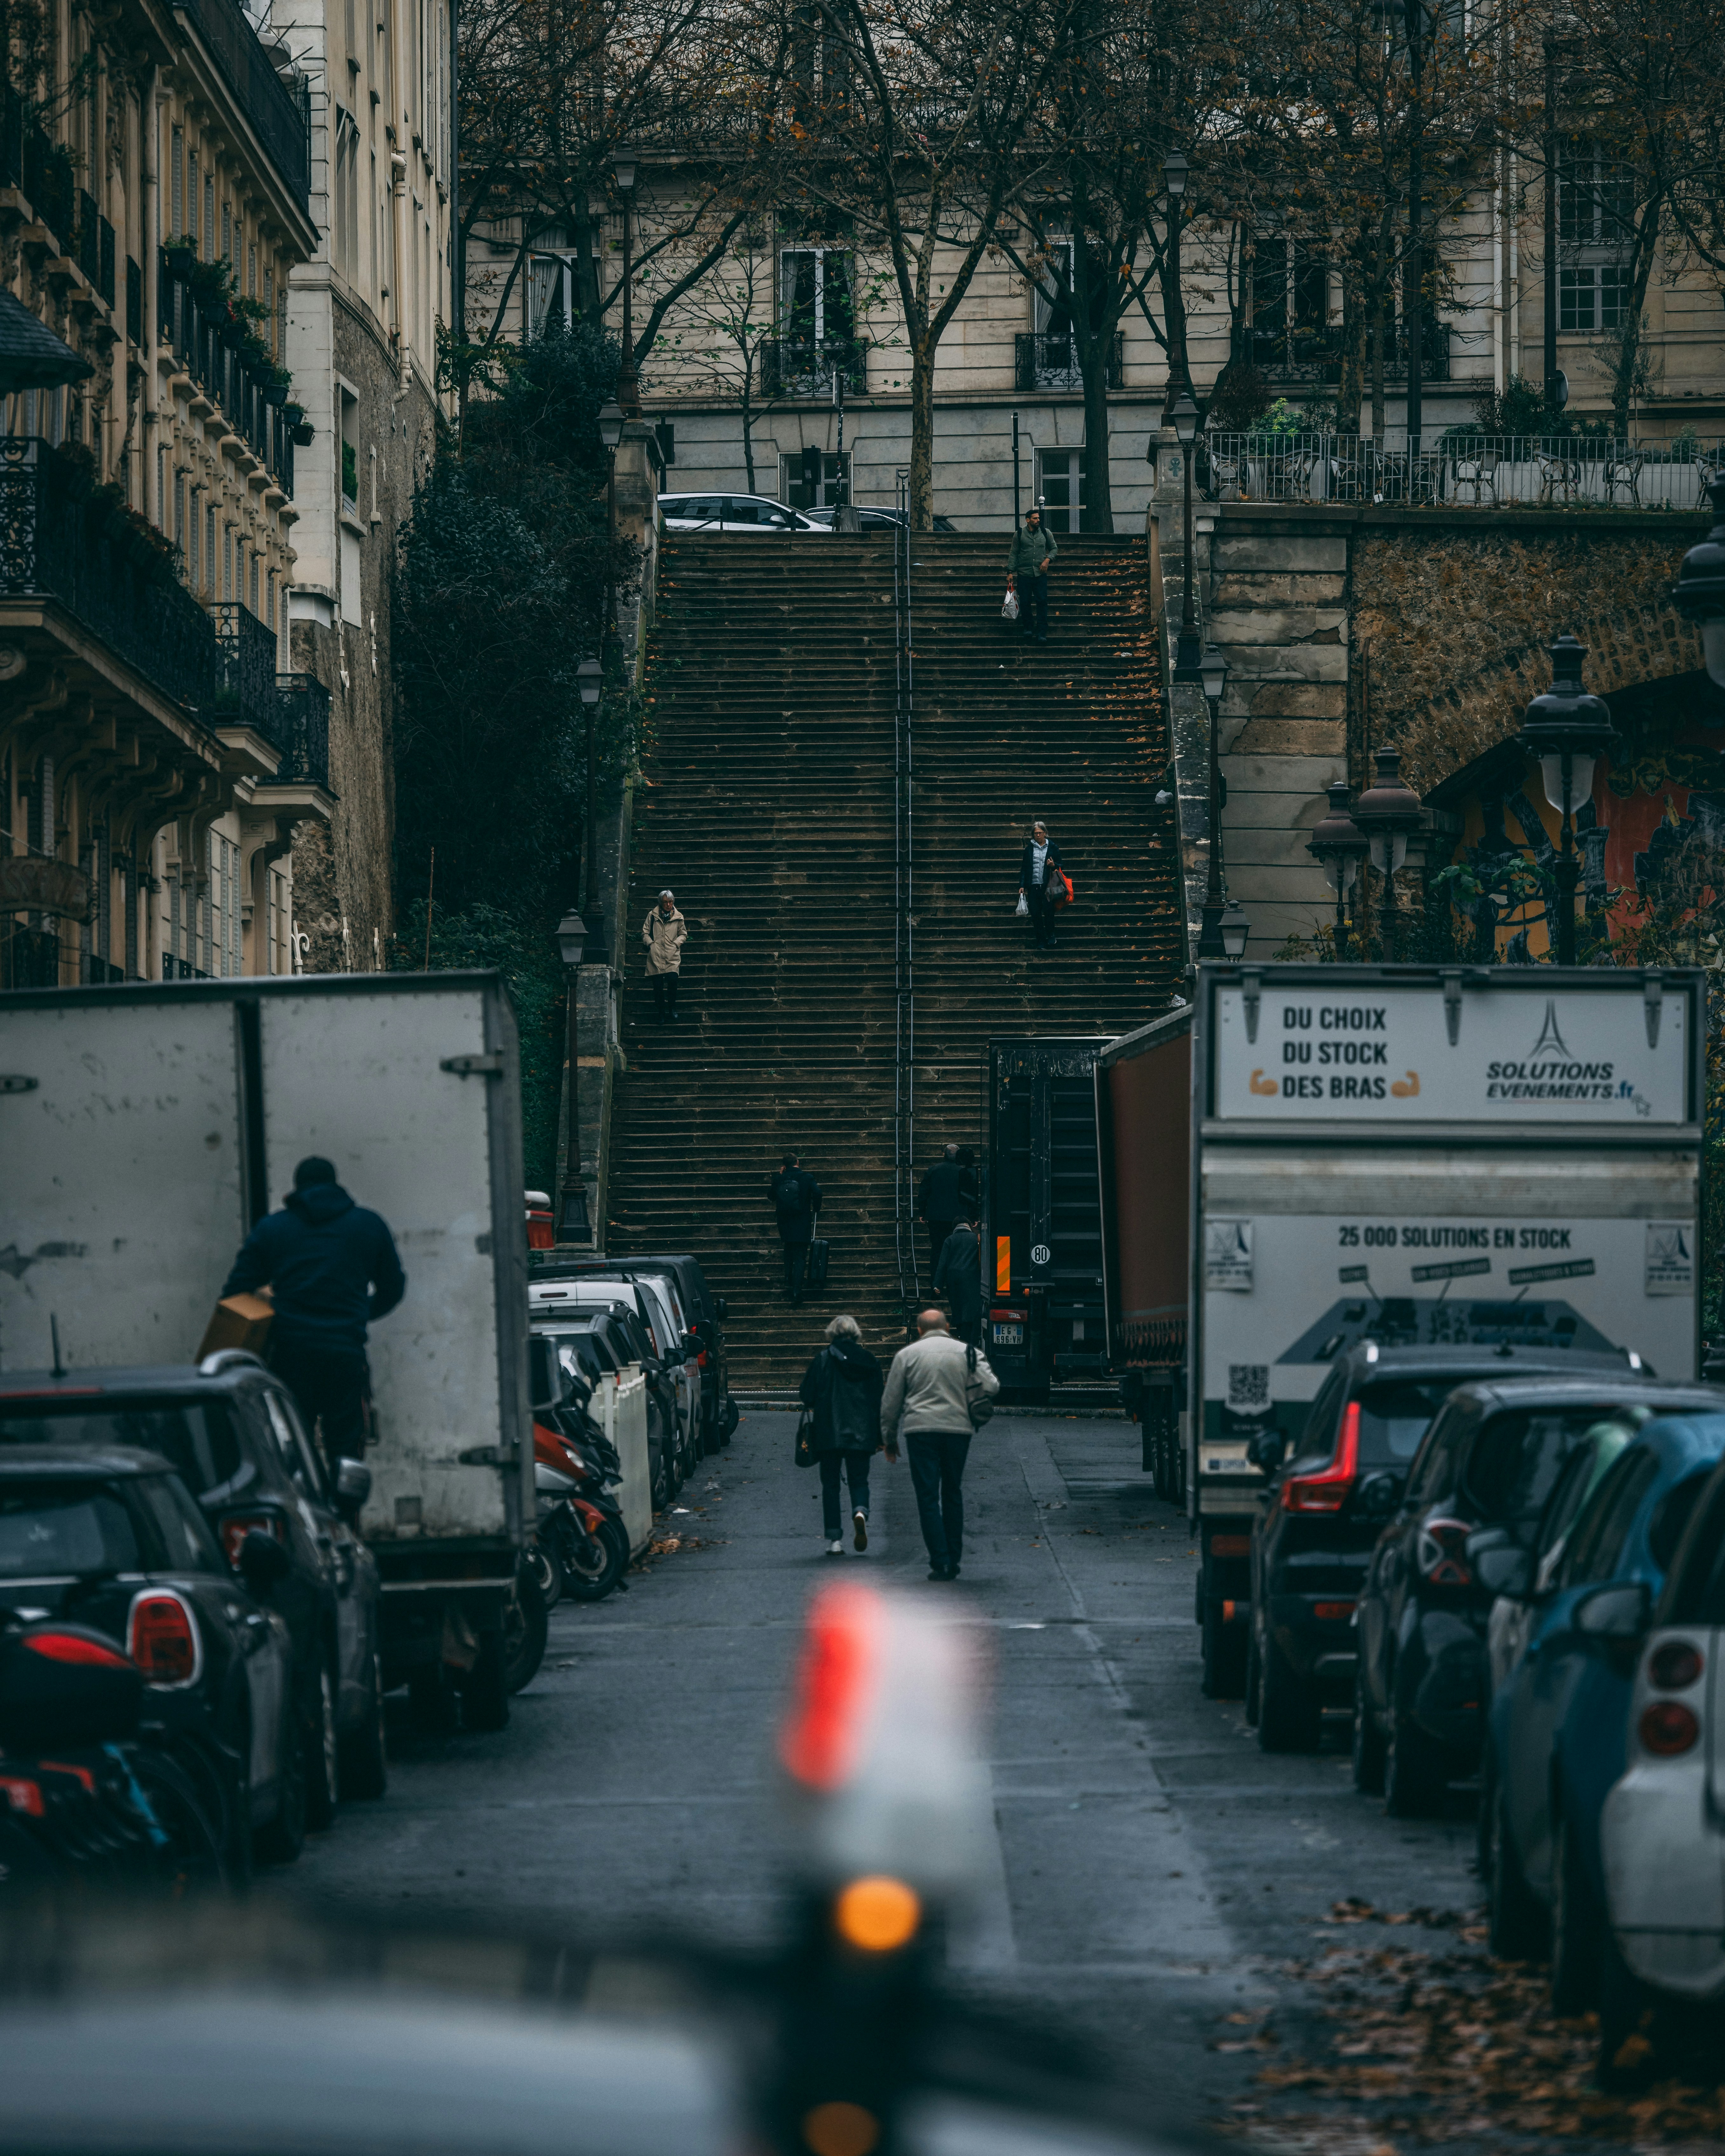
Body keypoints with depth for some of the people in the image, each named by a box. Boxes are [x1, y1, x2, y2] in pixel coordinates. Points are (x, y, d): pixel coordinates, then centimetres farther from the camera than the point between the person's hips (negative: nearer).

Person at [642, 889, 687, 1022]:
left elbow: (683, 934, 18)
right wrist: (650, 944, -2)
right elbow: (645, 933, 14)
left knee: (673, 980, -17)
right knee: (658, 986, -4)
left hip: (673, 957, 0)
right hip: (656, 956, 0)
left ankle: (672, 1008, 5)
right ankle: (661, 1014, 8)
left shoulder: (678, 917, 12)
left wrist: (677, 943, 1)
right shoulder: (653, 916, 10)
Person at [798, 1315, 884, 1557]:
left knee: (830, 1484, 7)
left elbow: (806, 1396, -5)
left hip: (829, 1434, -2)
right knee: (859, 1480, 12)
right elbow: (880, 1401, 6)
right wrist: (880, 1437, 13)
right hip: (862, 1434, 2)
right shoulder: (869, 1361, 4)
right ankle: (860, 1512, -22)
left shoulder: (823, 1360, -4)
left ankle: (835, 1540, 2)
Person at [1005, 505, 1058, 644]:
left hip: (1040, 574, 1)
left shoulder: (1046, 534, 6)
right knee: (1025, 603, 2)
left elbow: (1054, 548, 17)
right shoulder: (1019, 535, 2)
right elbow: (1014, 554, 4)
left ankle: (1042, 633, -5)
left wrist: (1048, 560, -1)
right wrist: (1010, 572, -1)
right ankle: (1027, 628, 21)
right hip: (1024, 574, -1)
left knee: (1042, 602, -7)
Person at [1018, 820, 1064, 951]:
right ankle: (1041, 943, 4)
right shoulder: (1029, 849, 11)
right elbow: (1024, 869, 12)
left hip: (1048, 886, -2)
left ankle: (1050, 934, 16)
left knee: (1048, 911, -9)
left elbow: (1060, 867, 12)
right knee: (1036, 915, -1)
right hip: (1033, 886, 2)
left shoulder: (1053, 848, 7)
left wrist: (1053, 866, -11)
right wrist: (1022, 886, 5)